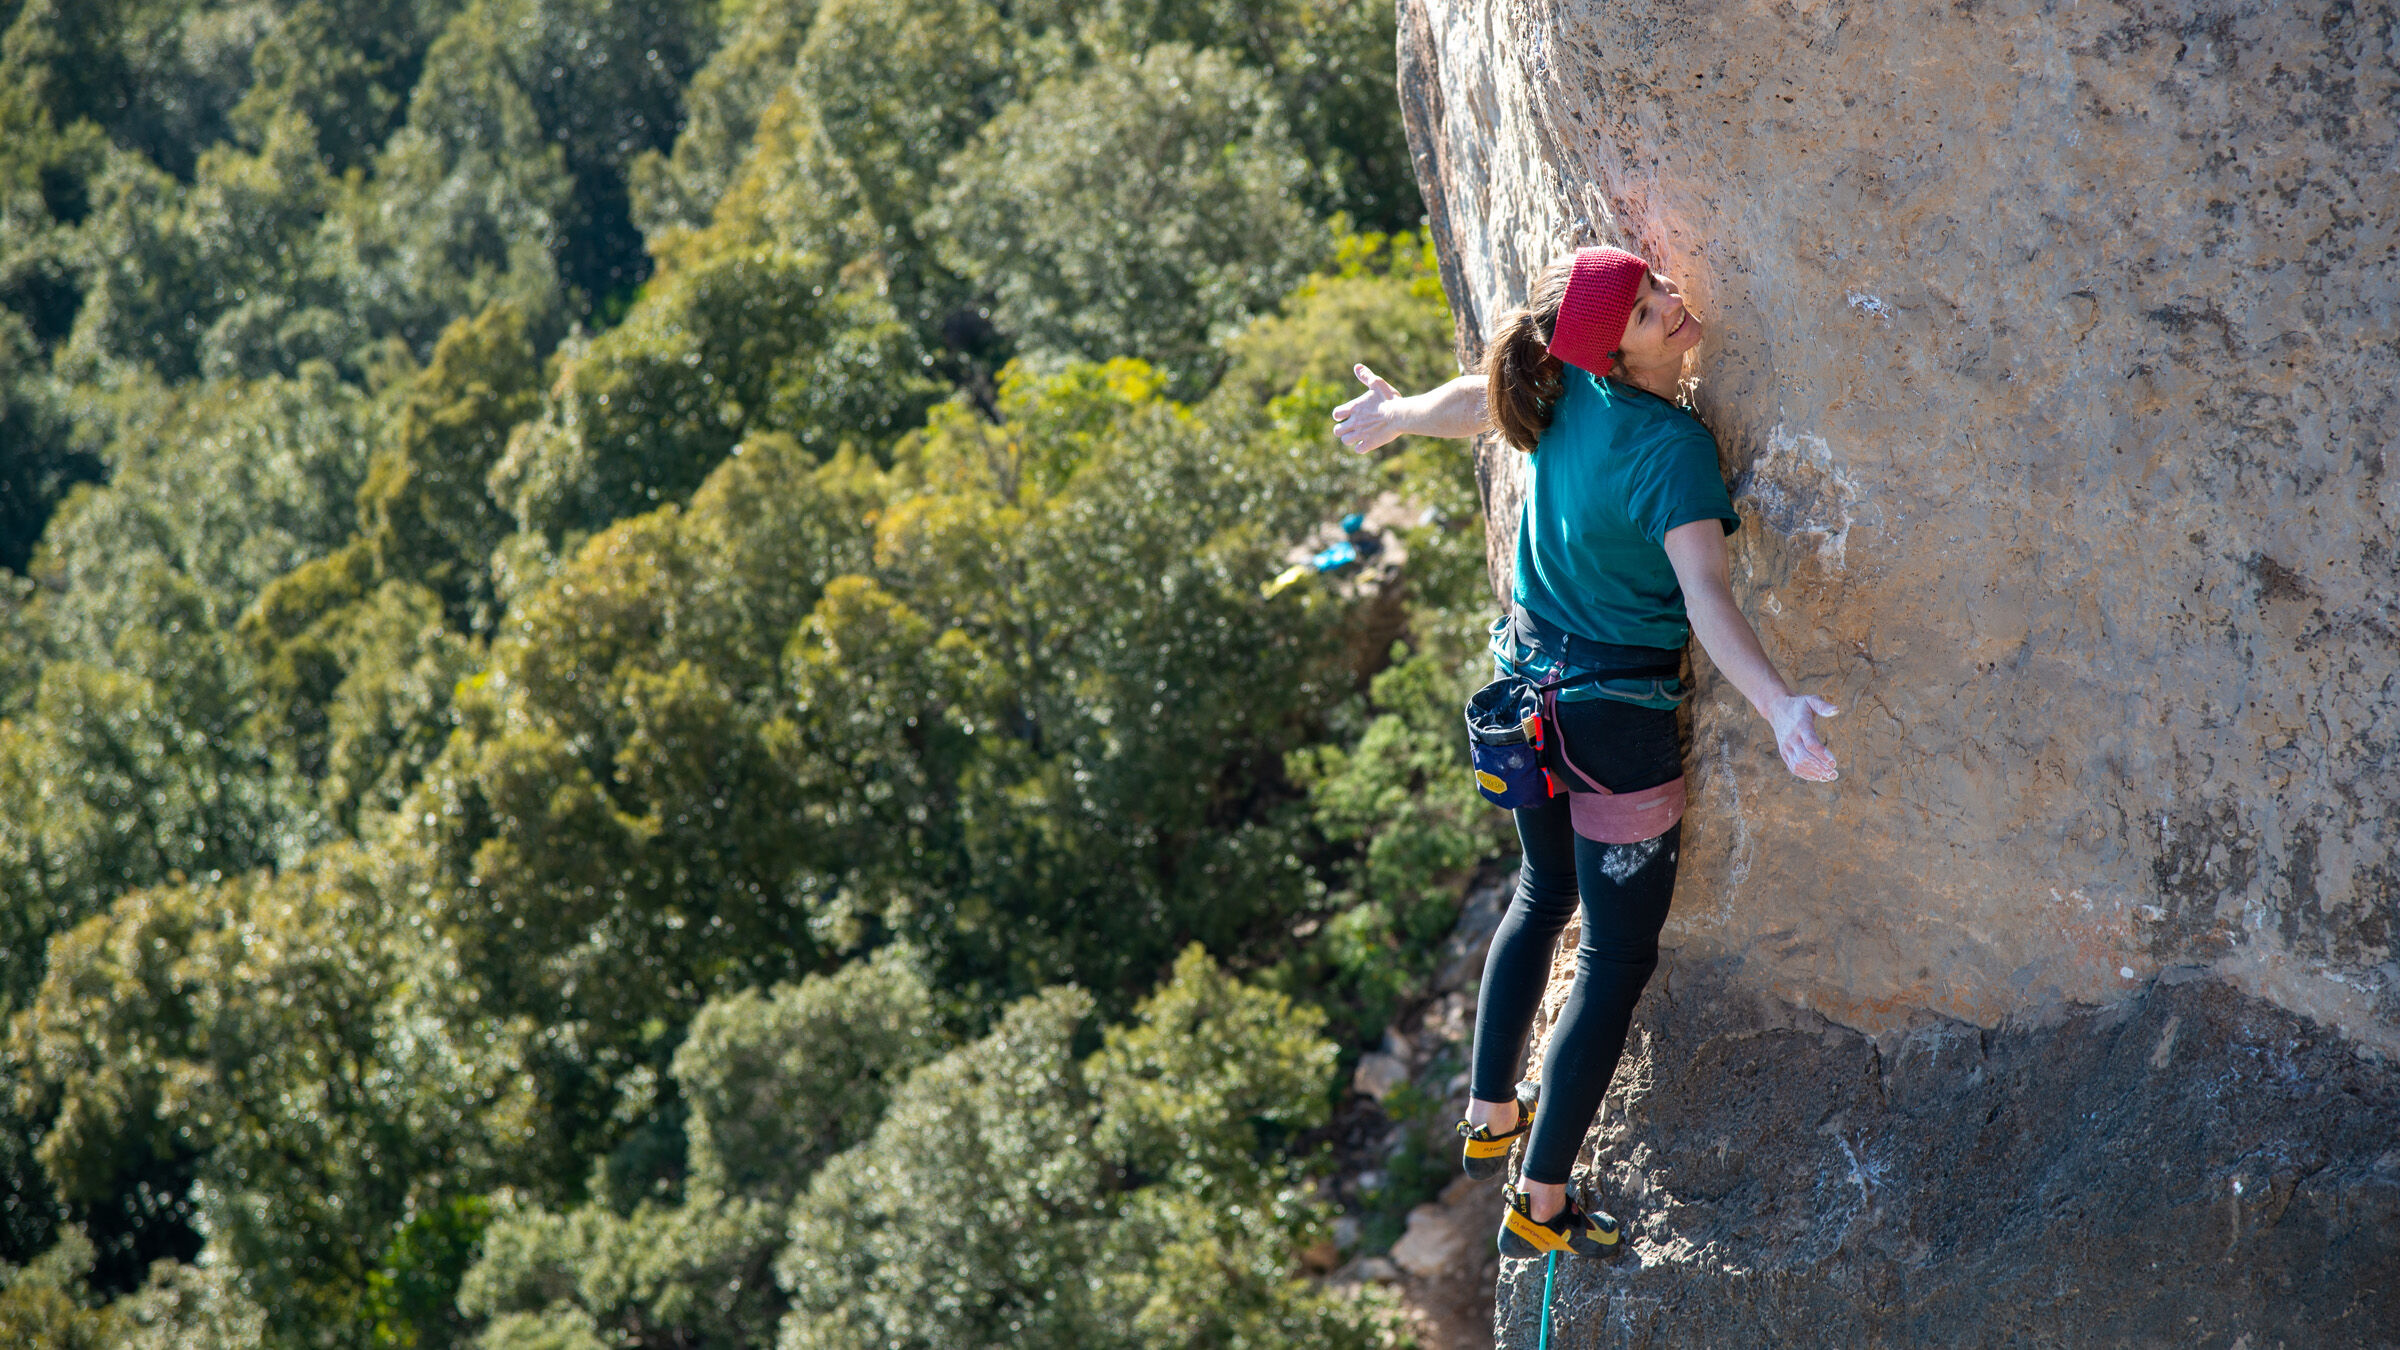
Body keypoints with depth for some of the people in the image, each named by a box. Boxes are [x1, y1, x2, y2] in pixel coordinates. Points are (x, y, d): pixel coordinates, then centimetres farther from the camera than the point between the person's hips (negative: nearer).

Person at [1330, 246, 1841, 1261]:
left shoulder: (1565, 392, -4)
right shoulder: (1673, 448, -25)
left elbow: (1471, 400, 17)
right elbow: (1705, 598, -37)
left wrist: (1396, 414, 38)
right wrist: (1779, 707, -49)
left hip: (1531, 675, 8)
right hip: (1617, 717, -8)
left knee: (1543, 895, 29)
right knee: (1618, 957, 4)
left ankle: (1490, 1115, 40)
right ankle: (1540, 1205, 7)